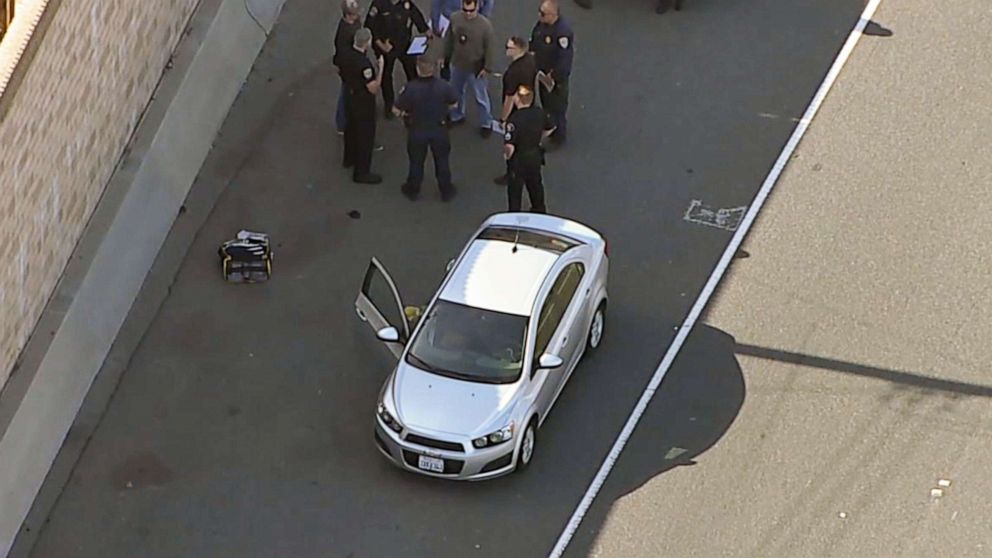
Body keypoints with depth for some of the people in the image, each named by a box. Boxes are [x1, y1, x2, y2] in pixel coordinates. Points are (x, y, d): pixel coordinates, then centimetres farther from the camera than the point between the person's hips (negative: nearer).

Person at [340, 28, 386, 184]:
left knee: (351, 129, 28)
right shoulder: (363, 64, -35)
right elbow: (374, 88, -28)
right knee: (365, 136, 6)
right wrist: (380, 68, -24)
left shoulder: (345, 55, -10)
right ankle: (361, 172, 15)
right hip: (363, 104, -8)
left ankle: (350, 158, 49)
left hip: (349, 98, 8)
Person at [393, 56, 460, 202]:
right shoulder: (443, 86, -21)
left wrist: (406, 112, 5)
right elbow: (453, 104, -3)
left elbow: (397, 110, -17)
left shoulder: (411, 88, -27)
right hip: (439, 129, 1)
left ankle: (412, 190, 38)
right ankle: (446, 191, 34)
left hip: (417, 130, -1)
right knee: (441, 160, 21)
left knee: (416, 161, 21)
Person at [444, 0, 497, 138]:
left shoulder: (485, 24, -24)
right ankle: (457, 116, 49)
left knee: (481, 98, 10)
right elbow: (449, 40, 2)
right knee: (457, 93, 25)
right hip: (457, 65, 4)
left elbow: (489, 48, -15)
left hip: (476, 68, -4)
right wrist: (445, 56, 10)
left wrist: (487, 67, -12)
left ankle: (486, 123, 29)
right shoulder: (454, 18, -12)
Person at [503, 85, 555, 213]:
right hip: (536, 155, 6)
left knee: (515, 188, 13)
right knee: (535, 183, 27)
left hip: (519, 158, -6)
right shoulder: (539, 113, -11)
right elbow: (550, 128, 7)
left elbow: (509, 146, -33)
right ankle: (539, 209, 44)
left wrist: (507, 155, -12)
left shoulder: (514, 119, -31)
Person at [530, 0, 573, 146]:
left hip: (556, 76, -8)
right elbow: (533, 42, 10)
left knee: (556, 106, 9)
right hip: (543, 73, 8)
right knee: (546, 102, 26)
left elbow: (564, 59, -30)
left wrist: (554, 78, -22)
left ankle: (558, 136, 29)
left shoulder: (563, 31, -33)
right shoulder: (541, 23, -9)